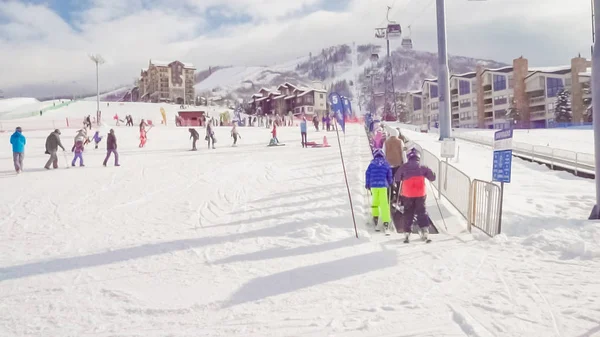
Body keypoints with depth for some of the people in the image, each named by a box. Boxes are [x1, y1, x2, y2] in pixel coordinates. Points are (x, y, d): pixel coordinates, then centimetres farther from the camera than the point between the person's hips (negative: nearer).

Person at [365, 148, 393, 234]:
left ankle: (375, 217, 10)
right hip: (383, 186, 0)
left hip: (374, 185, 1)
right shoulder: (386, 164, 7)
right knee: (384, 204, -2)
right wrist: (390, 183, 31)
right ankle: (386, 223, -7)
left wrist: (367, 184, 16)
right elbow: (390, 175, 12)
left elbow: (367, 174, 5)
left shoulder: (372, 163, 5)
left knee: (375, 201, 18)